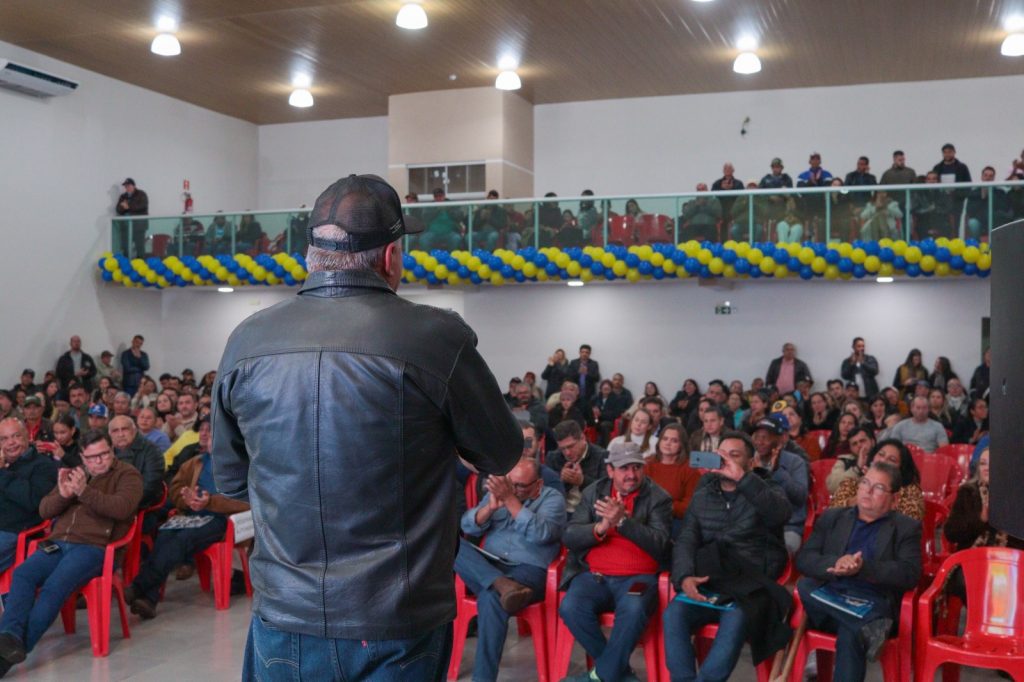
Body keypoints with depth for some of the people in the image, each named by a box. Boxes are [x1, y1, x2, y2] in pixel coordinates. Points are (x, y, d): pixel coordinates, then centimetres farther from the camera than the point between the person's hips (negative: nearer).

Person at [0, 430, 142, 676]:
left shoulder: (127, 474, 7)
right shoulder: (74, 474, 26)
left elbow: (122, 508, -12)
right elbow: (44, 510, 18)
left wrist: (84, 492, -21)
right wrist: (63, 494, -5)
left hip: (94, 547, -5)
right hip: (58, 544, 6)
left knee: (54, 586, -31)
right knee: (22, 574, -25)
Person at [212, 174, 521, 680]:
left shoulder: (247, 342, -3)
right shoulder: (435, 337, -15)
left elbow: (230, 481, 10)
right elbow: (502, 456, 1)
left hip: (283, 623, 3)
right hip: (398, 629, -3)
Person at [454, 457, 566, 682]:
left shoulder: (552, 499, 3)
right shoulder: (499, 492, 15)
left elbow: (540, 534, -17)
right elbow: (468, 526, 5)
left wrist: (510, 499, -21)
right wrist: (490, 507, -14)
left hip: (529, 571, -5)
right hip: (489, 566, 5)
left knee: (490, 598, -36)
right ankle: (503, 584, -38)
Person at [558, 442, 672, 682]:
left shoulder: (658, 498, 2)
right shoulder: (593, 492, 11)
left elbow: (659, 544, -12)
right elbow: (570, 536, 3)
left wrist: (623, 521, -23)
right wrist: (601, 527, -16)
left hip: (638, 577, -2)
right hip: (594, 575, 3)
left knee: (634, 610, -34)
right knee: (570, 607, -26)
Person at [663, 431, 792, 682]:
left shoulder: (767, 491, 9)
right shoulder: (702, 496, 17)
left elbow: (780, 514, -16)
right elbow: (685, 540, 6)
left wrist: (742, 478, -23)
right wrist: (684, 576, -14)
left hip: (751, 585, -3)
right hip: (706, 583, 3)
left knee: (735, 621, -34)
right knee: (673, 614, -27)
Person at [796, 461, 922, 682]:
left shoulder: (906, 528, 13)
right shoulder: (832, 518, 21)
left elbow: (910, 574, -3)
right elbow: (803, 559, 9)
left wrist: (863, 568, -19)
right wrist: (835, 565, -14)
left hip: (871, 604, -4)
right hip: (827, 596, 4)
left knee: (851, 634, -37)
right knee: (804, 587, -31)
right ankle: (866, 627, -37)